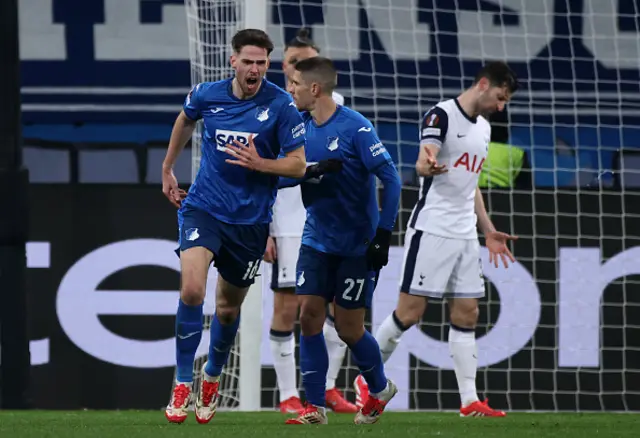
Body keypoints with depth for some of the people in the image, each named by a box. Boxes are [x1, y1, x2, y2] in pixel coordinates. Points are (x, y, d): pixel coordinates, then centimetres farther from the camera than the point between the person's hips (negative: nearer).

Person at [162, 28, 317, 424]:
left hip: (251, 219, 0)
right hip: (204, 208, 0)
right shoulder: (207, 95, -4)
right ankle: (183, 385, -10)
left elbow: (298, 165, -8)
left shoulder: (281, 105, -11)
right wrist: (168, 170, 26)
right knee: (192, 291, -22)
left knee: (228, 306, 13)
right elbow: (185, 121, 21)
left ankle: (212, 379, 40)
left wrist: (259, 163, -26)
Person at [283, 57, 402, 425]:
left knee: (349, 327, 0)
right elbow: (286, 173, 12)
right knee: (309, 315, -6)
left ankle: (380, 389, 27)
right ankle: (315, 407, 0)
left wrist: (383, 233, -20)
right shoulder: (302, 128, 3)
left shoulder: (355, 128, -16)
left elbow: (390, 178, -16)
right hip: (317, 240, 5)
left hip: (357, 244, -5)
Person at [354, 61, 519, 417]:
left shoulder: (484, 128, 17)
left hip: (465, 235, 8)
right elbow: (423, 162, -24)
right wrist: (428, 165, -48)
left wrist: (489, 231, 25)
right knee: (410, 311, -6)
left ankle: (470, 400, 4)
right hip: (432, 228, -8)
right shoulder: (442, 115, -9)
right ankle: (368, 378, 8)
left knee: (467, 314, 4)